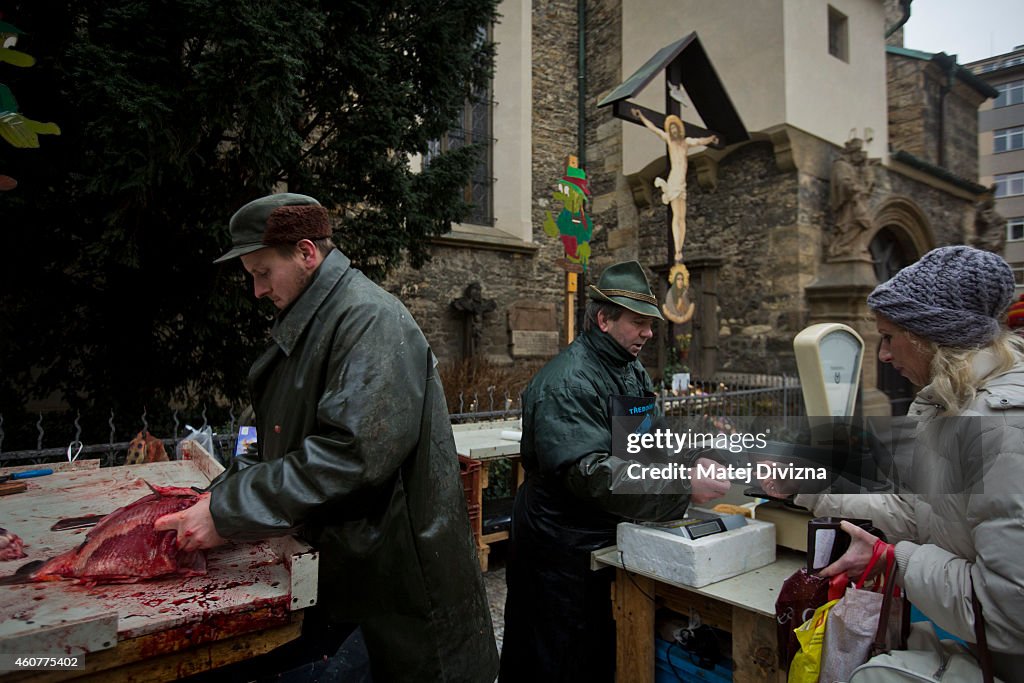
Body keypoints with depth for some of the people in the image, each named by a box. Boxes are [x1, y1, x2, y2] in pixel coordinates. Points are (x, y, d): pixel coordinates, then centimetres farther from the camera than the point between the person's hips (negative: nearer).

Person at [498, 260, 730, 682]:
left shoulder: (633, 371, 7)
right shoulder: (566, 383, -24)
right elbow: (591, 475, -32)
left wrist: (693, 462, -8)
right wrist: (684, 489, -33)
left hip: (611, 544, 9)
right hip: (563, 553, -8)